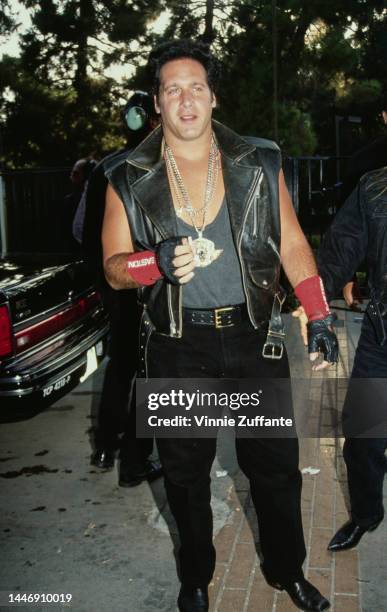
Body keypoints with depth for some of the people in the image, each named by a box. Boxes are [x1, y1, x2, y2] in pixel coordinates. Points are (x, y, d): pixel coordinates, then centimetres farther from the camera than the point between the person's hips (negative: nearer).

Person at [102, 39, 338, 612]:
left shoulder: (259, 164, 2)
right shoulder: (130, 180, -1)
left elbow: (293, 245, 6)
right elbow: (113, 268, -1)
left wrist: (319, 316, -2)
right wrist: (157, 262, -22)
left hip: (253, 338, 1)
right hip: (178, 347, 0)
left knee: (276, 464, 11)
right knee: (185, 470, 15)